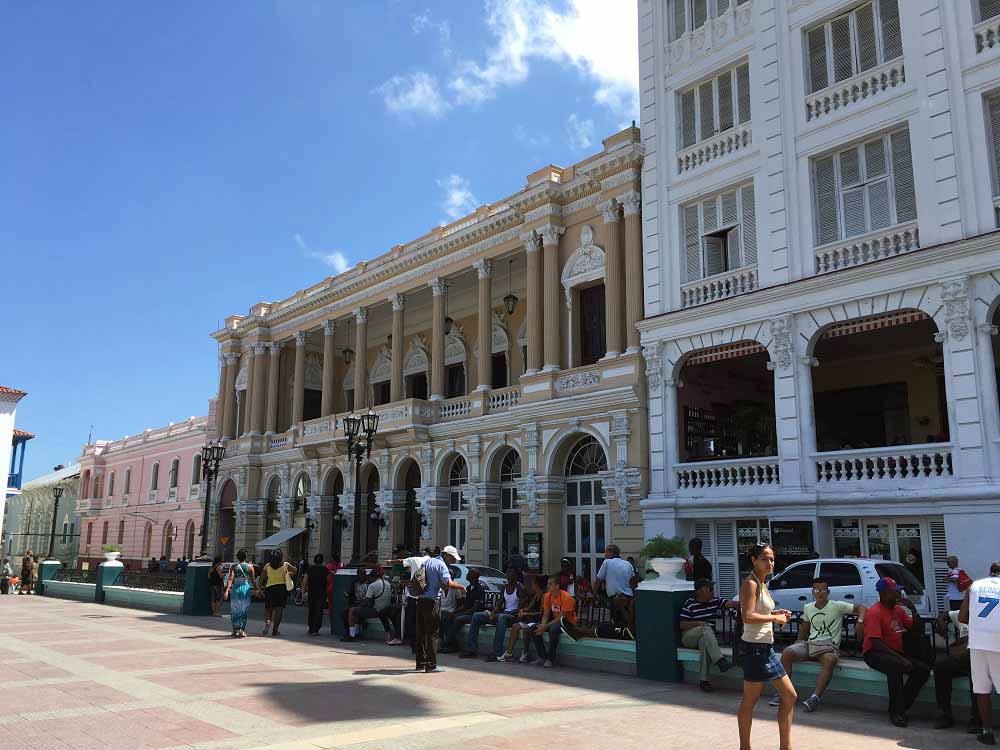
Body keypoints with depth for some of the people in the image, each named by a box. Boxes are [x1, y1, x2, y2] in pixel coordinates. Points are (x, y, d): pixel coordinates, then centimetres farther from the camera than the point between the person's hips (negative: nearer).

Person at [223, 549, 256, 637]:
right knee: (244, 611, 6)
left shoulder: (234, 567, -2)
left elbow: (230, 579, -13)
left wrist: (227, 590, -18)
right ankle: (242, 630, -3)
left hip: (235, 589, 1)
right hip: (246, 589, 0)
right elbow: (253, 580, -1)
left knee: (235, 611, 14)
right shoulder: (250, 567, -2)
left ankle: (235, 630, 18)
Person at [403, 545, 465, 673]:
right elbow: (449, 583, -22)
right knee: (432, 633, -4)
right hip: (430, 601, -8)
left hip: (420, 600, 8)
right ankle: (431, 665, -3)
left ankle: (420, 663, 18)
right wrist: (461, 586, -7)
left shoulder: (427, 561, 13)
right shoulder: (441, 565, -9)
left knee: (421, 632, 12)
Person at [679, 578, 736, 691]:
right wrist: (698, 623, -21)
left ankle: (703, 680, -33)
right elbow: (682, 625, -7)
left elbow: (730, 604, -7)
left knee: (704, 642, -35)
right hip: (689, 637, -3)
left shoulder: (715, 601, 8)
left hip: (706, 637, 3)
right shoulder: (690, 604, -5)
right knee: (706, 628, -33)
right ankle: (720, 661, -44)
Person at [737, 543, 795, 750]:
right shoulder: (750, 583, -14)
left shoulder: (761, 584, 14)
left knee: (789, 696, 13)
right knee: (750, 700, -1)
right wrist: (775, 618, -15)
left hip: (766, 647, 10)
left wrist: (775, 613, 6)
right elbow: (748, 616, -24)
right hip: (755, 647, -10)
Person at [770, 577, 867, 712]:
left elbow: (862, 608, 0)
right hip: (809, 644, 4)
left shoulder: (837, 606, 3)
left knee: (829, 660, -41)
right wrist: (799, 644, 18)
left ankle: (815, 697, -42)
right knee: (786, 653, -23)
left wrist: (860, 621, -19)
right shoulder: (807, 608, 17)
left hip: (829, 645, -4)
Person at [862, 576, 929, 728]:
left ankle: (900, 708, -8)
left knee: (923, 669, -14)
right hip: (874, 653, -8)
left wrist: (913, 610, 3)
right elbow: (876, 643, -21)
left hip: (896, 653, 8)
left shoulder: (898, 609, 13)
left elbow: (916, 629, 19)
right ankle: (896, 712, -26)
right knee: (896, 666, -37)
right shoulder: (875, 612, -12)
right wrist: (899, 658, -29)